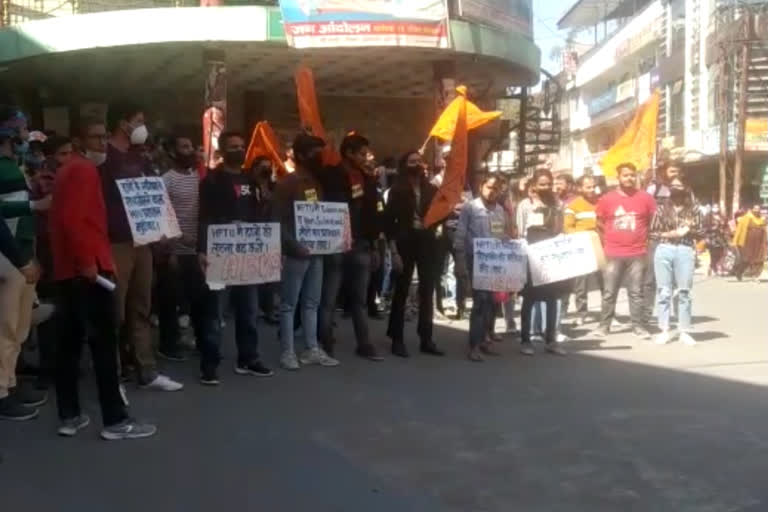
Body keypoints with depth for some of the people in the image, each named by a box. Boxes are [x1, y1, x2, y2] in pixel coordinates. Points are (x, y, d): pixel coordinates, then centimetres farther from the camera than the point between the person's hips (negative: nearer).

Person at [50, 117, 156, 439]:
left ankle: (69, 416, 16)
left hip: (69, 269, 10)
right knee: (104, 343, -7)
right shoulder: (85, 170, -10)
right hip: (87, 268, -10)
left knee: (70, 342, 11)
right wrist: (87, 260, -22)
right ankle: (115, 421, -4)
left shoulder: (68, 170, 21)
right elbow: (72, 219, -21)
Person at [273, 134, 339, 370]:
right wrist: (294, 246, -22)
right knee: (289, 304, 0)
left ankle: (313, 350, 17)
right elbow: (278, 221, -14)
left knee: (312, 303, 11)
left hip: (316, 251, 7)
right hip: (295, 252, -7)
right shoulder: (287, 183, -9)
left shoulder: (317, 182, 14)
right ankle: (288, 352, 5)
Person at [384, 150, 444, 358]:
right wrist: (394, 250, -11)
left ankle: (426, 339, 15)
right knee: (401, 291, 2)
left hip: (427, 242, 4)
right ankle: (397, 340, 9)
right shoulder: (397, 190, -2)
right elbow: (389, 221, -5)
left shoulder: (432, 190, 7)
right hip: (406, 242, -3)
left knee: (427, 292, 6)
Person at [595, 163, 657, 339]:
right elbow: (599, 225, 11)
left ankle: (639, 326, 9)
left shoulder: (646, 198, 1)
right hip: (613, 254, 0)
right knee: (609, 292, 4)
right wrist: (606, 244, 8)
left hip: (637, 254, 0)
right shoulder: (607, 199, 1)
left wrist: (647, 243, 5)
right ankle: (604, 325, 12)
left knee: (636, 293, 4)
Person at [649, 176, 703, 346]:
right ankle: (664, 331, 8)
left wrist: (689, 230, -12)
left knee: (684, 292, 4)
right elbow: (652, 232, 3)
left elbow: (700, 233, 7)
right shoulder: (661, 207, 5)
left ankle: (684, 331, 10)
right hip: (664, 250, 0)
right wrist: (668, 234, -11)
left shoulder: (693, 208, 7)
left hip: (685, 251, 0)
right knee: (664, 291, 2)